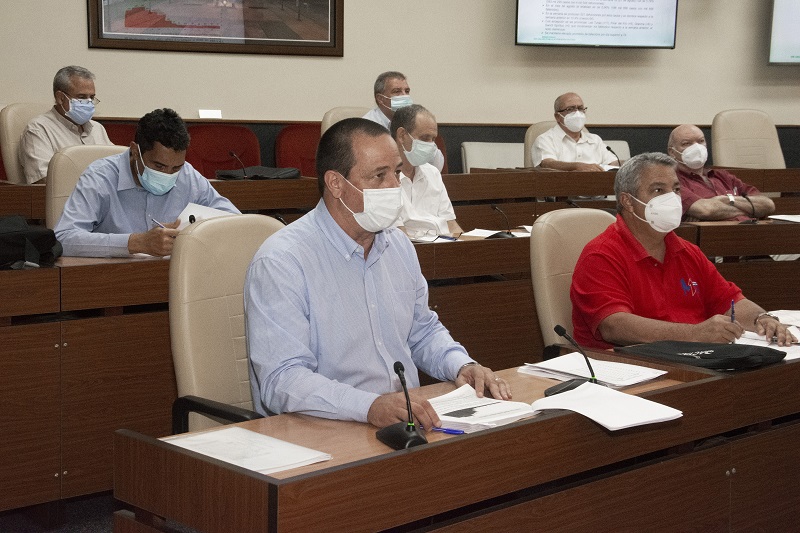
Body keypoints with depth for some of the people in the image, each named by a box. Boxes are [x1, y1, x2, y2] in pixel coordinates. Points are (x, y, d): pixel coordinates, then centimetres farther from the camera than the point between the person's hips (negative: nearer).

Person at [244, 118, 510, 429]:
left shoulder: (399, 245, 14)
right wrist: (372, 406, -36)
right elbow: (282, 380, -22)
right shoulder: (280, 263, -13)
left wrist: (461, 366, 6)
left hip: (411, 423, 7)